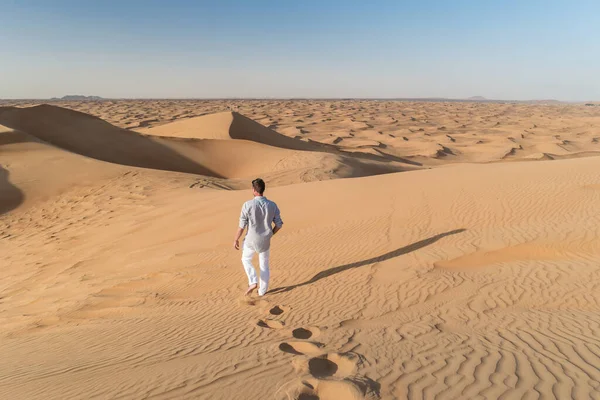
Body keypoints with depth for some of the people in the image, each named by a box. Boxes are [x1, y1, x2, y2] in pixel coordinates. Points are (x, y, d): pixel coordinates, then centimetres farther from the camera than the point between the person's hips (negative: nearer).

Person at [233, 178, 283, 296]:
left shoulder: (248, 205, -20)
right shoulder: (272, 205, -10)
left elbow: (242, 226, -16)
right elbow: (279, 224, -2)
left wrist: (236, 240, 0)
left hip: (251, 240, -2)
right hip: (265, 241, 2)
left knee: (246, 259, 26)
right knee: (264, 266, 21)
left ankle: (253, 282, 10)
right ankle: (262, 291, 29)